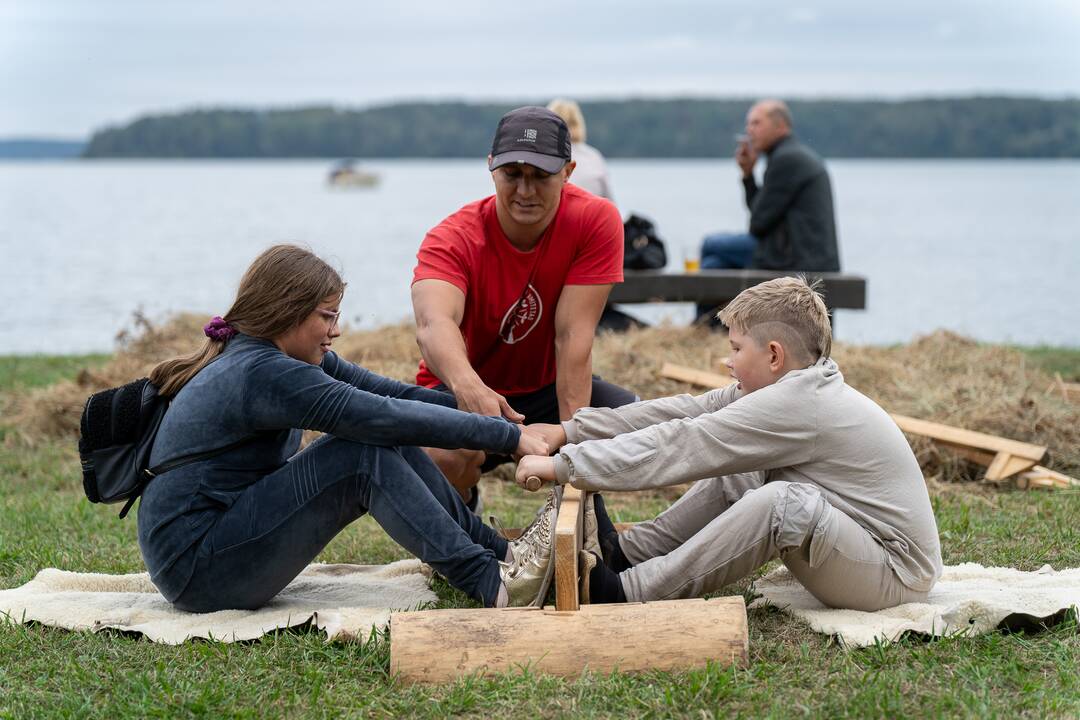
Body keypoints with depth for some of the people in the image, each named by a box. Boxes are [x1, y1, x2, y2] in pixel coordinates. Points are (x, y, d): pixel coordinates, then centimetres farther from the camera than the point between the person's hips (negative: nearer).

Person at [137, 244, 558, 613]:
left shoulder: (289, 357, 9)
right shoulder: (263, 374, -22)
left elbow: (388, 393, 5)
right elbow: (386, 416, -25)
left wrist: (477, 406, -6)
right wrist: (508, 436, -21)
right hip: (195, 568, -10)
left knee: (390, 446, -1)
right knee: (366, 454, -21)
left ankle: (500, 553, 0)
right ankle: (492, 586, -23)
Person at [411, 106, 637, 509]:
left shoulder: (596, 220, -17)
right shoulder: (453, 238, -22)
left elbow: (572, 335, -22)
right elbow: (434, 323, -44)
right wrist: (467, 386, -65)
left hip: (550, 387, 2)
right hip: (466, 391, -2)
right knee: (443, 456, -35)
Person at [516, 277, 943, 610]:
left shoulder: (792, 406, -22)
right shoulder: (797, 389, 6)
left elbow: (680, 447, -23)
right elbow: (689, 412, 4)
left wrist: (563, 465, -20)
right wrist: (571, 431, 2)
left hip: (895, 577, -10)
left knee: (782, 500, -31)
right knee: (734, 476, 12)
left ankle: (626, 592, -22)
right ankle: (623, 554, 8)